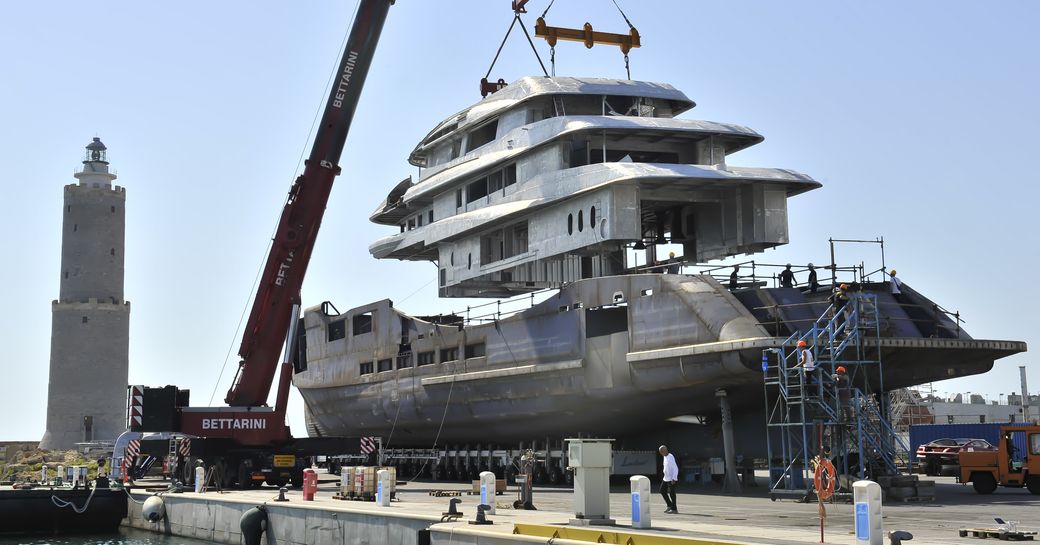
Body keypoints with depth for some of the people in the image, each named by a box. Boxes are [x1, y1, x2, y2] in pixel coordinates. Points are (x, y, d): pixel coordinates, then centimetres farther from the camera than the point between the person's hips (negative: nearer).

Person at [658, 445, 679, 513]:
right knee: (662, 491, 10)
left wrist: (674, 479, -25)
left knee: (671, 493, -6)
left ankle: (674, 509, 2)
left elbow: (675, 468, -21)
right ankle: (670, 506, 19)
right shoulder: (664, 457, 11)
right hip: (665, 478, 9)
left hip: (671, 479, -9)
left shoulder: (671, 457, -18)